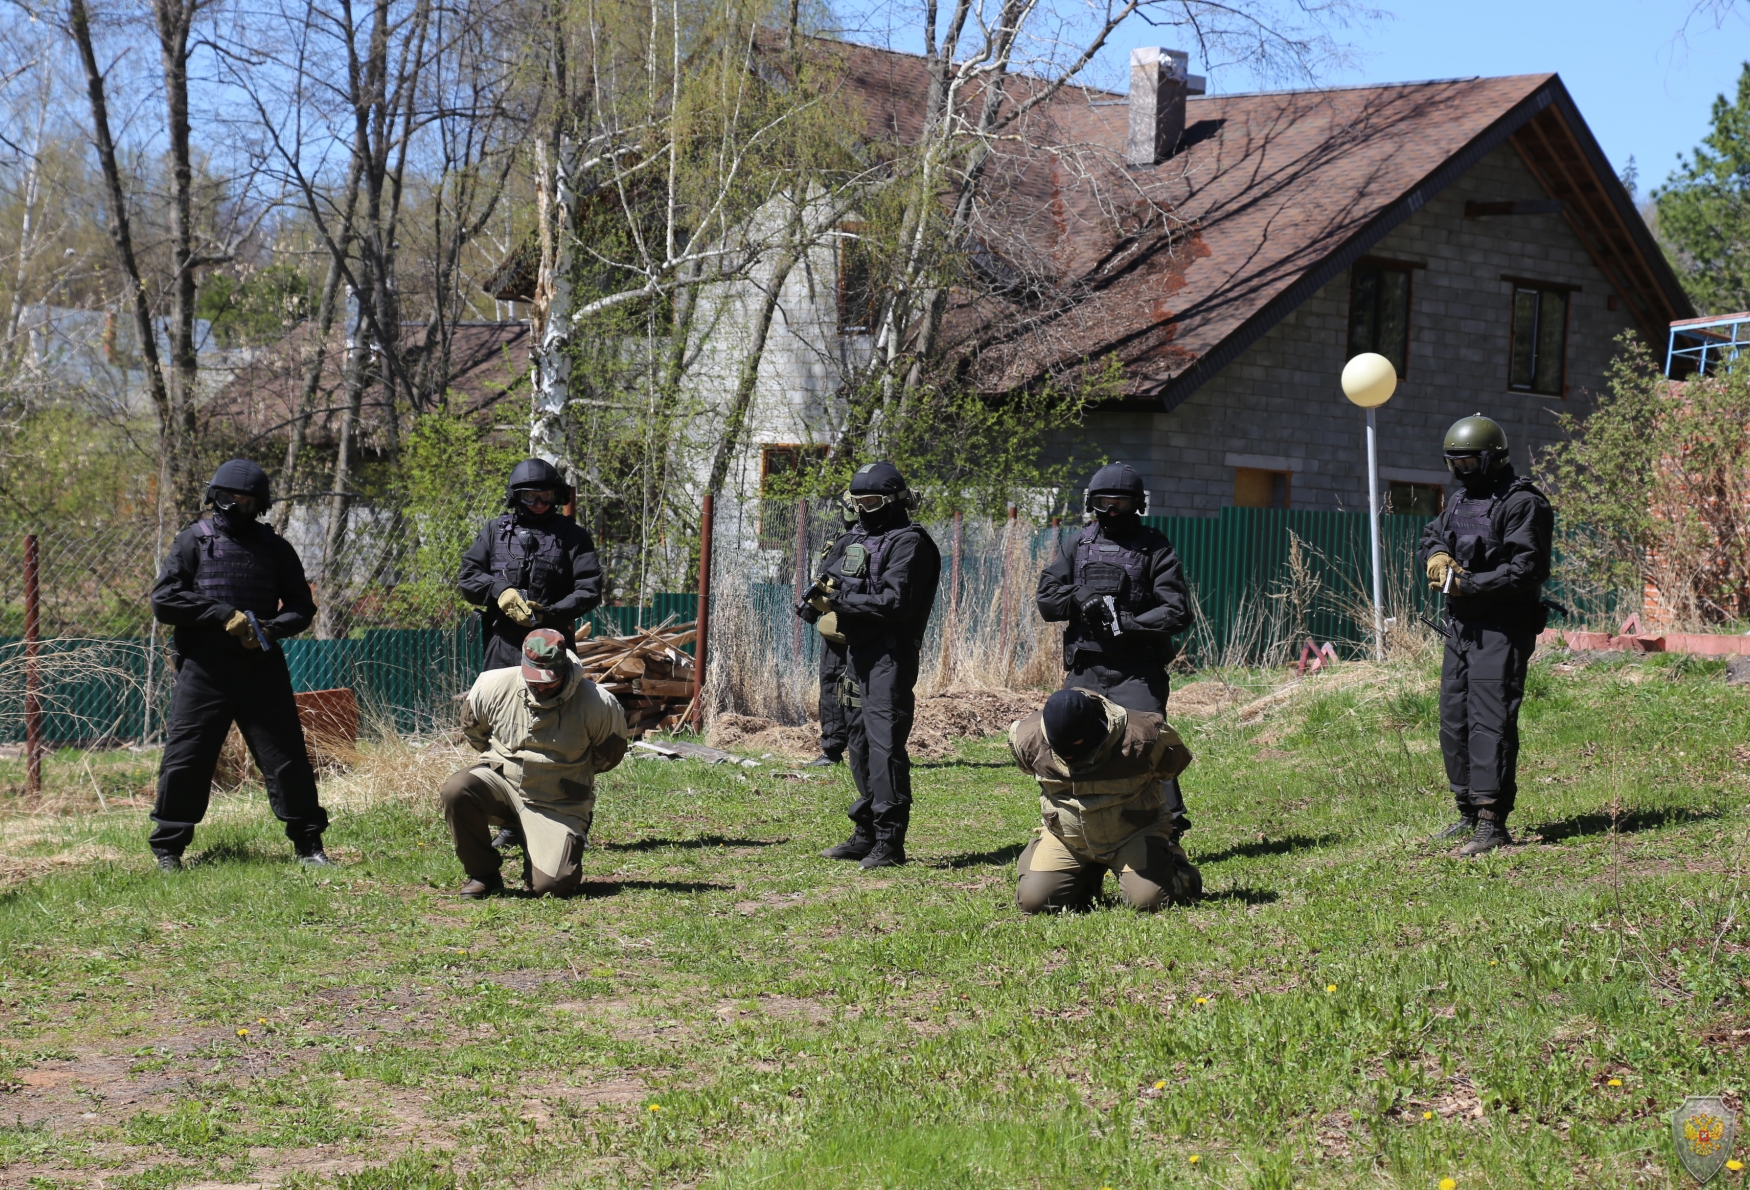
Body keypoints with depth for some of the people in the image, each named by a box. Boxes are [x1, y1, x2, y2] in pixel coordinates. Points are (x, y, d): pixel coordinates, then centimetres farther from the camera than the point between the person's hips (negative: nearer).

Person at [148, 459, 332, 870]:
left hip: (262, 668, 2)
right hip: (204, 669, -2)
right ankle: (168, 848, 11)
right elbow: (163, 600, -5)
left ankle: (308, 844, 10)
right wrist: (222, 613, -14)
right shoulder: (193, 541, 3)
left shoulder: (274, 546, 10)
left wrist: (271, 629, -9)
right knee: (184, 759, -1)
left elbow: (301, 606, 11)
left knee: (287, 756, 1)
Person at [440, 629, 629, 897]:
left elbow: (610, 752, 7)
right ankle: (483, 874, -8)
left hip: (558, 803, -2)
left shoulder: (597, 704, -15)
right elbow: (472, 729, 13)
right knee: (455, 790, -31)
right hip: (501, 781, 2)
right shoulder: (493, 686, -10)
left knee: (553, 885, -21)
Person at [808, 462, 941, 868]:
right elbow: (836, 576, 23)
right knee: (859, 745, 14)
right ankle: (866, 832, 22)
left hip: (890, 657, -10)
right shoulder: (857, 538, 18)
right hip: (856, 653, 10)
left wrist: (839, 602, -18)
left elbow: (895, 603, -20)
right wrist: (826, 588, -1)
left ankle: (890, 842, -12)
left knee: (885, 746, -12)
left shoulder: (908, 543, -10)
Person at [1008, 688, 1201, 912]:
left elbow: (1176, 761, -2)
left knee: (1147, 899, -25)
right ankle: (1087, 877, 20)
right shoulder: (1029, 740, -19)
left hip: (1134, 834, -3)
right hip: (1065, 839, 3)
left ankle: (1175, 865, 14)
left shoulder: (1140, 737, -27)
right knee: (1032, 901, -13)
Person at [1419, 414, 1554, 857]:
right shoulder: (1460, 500, 15)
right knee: (1453, 720, 11)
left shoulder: (1522, 504, -12)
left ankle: (1492, 823, -15)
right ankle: (1469, 812, 21)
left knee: (1490, 720, -14)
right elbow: (1431, 536, 25)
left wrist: (1468, 585, -21)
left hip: (1502, 628, -9)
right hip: (1460, 624, 9)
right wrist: (1437, 555, 1)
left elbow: (1527, 569, -19)